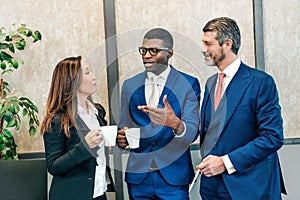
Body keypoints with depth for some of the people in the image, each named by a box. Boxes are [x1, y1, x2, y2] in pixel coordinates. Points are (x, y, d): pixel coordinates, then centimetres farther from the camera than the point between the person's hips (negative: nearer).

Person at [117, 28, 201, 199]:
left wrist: (176, 124, -32)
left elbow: (192, 134, -11)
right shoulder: (130, 85, 8)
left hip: (173, 177, -3)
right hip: (138, 176, 3)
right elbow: (125, 126, 13)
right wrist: (122, 139, -10)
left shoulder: (188, 83, -4)